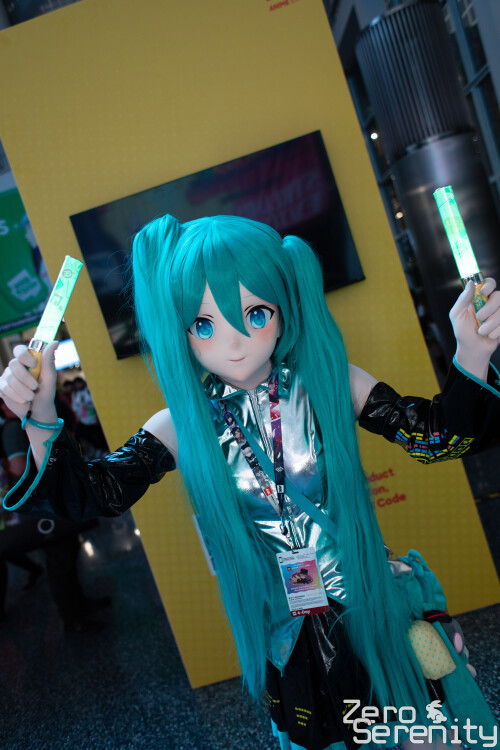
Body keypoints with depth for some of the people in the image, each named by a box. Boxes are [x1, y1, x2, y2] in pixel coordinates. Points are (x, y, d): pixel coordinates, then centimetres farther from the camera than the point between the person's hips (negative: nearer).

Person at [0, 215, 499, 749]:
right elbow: (92, 495, -14)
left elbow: (434, 435, -10)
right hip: (288, 634, 1)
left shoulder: (330, 384, -15)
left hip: (375, 604, 0)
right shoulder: (182, 428, -14)